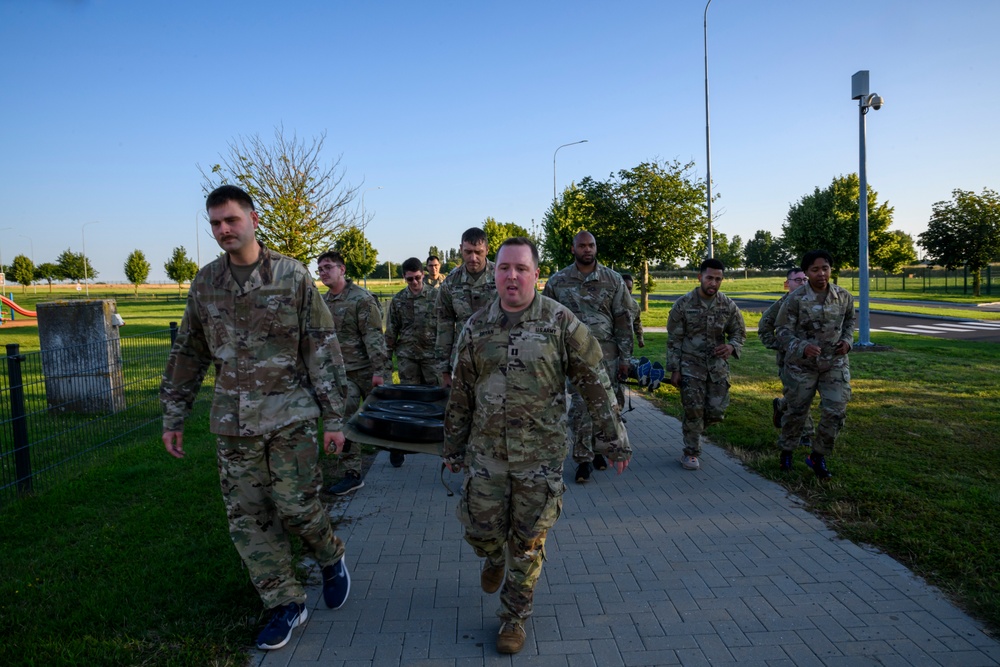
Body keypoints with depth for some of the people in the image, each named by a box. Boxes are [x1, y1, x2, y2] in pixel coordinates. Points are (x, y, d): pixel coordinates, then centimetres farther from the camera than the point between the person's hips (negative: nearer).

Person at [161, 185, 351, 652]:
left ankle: (331, 559, 29)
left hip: (289, 415, -4)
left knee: (296, 506, -3)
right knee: (247, 518, 5)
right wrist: (173, 417, 13)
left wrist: (333, 418, -8)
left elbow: (323, 350, -5)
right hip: (232, 421, 4)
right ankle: (286, 605, 21)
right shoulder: (205, 284, 6)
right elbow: (187, 354, 14)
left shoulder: (293, 277, -5)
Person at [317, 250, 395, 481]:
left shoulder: (361, 298, -11)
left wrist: (378, 370, -20)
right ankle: (352, 474, 4)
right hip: (342, 372, 5)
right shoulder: (323, 302, 8)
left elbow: (374, 336, -15)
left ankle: (394, 446, 42)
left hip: (366, 369, -4)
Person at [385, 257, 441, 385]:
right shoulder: (398, 299, 6)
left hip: (432, 354, -2)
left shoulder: (435, 295, -1)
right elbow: (391, 330, 10)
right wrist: (388, 356, 7)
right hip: (406, 355, 2)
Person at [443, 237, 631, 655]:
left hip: (540, 456, -2)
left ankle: (515, 616, 29)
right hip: (486, 452, 2)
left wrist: (613, 439, -4)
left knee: (527, 542, 7)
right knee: (481, 530, 8)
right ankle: (495, 557, 45)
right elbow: (460, 395, 9)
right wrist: (453, 448, 14)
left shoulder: (560, 321, -7)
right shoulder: (476, 327, 2)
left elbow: (595, 384, -4)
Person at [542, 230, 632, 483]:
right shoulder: (557, 281, 3)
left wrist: (625, 358, 1)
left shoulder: (613, 280, 4)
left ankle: (596, 447, 28)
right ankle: (583, 459, 8)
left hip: (607, 351, 1)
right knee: (580, 405, -3)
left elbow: (623, 320, 4)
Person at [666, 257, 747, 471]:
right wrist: (674, 370, -7)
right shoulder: (683, 304, -8)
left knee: (717, 411, 2)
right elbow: (674, 340, -4)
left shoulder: (728, 305, -1)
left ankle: (691, 428, 33)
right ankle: (691, 452, 12)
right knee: (694, 409, -5)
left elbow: (739, 332, 10)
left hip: (718, 365, 3)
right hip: (691, 365, -3)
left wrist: (732, 346, -14)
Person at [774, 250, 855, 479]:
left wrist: (847, 340, -2)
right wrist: (803, 348, -29)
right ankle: (786, 450, 35)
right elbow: (783, 331, -13)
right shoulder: (795, 299, -15)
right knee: (796, 411, 10)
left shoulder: (844, 297, -2)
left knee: (836, 412, -4)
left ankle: (818, 456, 16)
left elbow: (849, 320, 17)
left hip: (835, 364, 3)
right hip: (802, 365, -3)